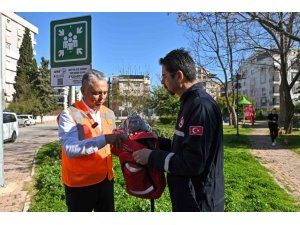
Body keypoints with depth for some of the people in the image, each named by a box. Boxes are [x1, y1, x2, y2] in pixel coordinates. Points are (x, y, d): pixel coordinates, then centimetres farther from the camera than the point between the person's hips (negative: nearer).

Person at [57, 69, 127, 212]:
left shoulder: (109, 114, 5)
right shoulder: (69, 114, -15)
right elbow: (70, 149, -28)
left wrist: (119, 141, -8)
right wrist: (104, 139, -36)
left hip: (106, 179, 6)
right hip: (80, 183, -5)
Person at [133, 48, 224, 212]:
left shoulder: (201, 105, -25)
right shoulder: (190, 102, 8)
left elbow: (193, 163, -28)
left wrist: (152, 157, -19)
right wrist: (159, 143, 9)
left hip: (198, 202, -9)